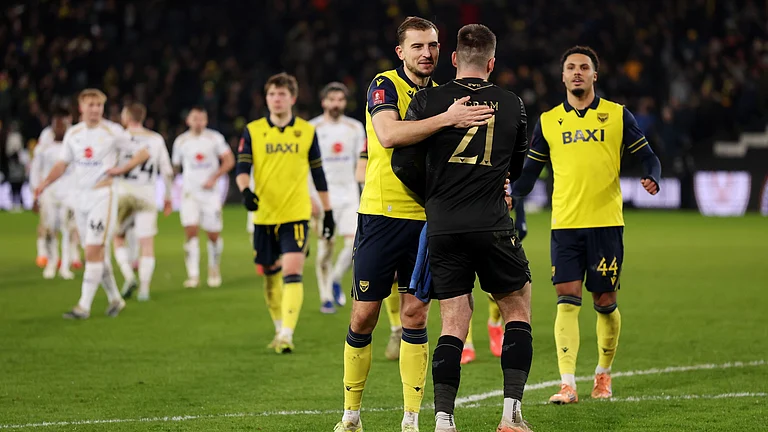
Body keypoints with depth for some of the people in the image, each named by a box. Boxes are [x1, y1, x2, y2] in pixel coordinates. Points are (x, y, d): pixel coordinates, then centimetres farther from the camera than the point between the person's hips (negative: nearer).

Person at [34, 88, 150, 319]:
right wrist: (45, 182, -4)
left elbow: (143, 153, 0)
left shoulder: (112, 132, -5)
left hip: (103, 195, -6)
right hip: (80, 195, 6)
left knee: (93, 252, -12)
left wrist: (121, 169, -14)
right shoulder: (73, 133, 8)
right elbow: (62, 164, 12)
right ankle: (115, 299, 24)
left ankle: (84, 306, -12)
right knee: (98, 253, 10)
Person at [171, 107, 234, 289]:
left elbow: (229, 161, -2)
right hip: (189, 193, 0)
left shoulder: (215, 138, 0)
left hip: (210, 192, 0)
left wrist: (214, 178, -14)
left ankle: (214, 270, 26)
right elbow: (175, 167, 16)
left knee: (214, 234, 3)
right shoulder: (181, 141, 5)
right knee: (191, 232, -14)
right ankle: (193, 275, -15)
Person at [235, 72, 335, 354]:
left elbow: (318, 174, 11)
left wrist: (328, 212, 13)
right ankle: (280, 329, 30)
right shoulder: (253, 131, 3)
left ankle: (287, 336, -19)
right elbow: (242, 168, -3)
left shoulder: (307, 131, 3)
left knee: (292, 272, -16)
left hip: (296, 214, -2)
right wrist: (245, 190, -25)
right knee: (271, 274, 12)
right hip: (264, 215, 2)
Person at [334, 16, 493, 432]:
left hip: (425, 218, 4)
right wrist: (447, 119, -34)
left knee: (415, 316, 2)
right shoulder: (385, 85, -7)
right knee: (364, 316, 1)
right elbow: (389, 134, -27)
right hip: (381, 214, -4)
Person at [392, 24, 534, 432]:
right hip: (492, 226, -1)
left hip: (442, 229, 1)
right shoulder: (512, 105, 6)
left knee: (453, 324, 5)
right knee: (518, 311, 13)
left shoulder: (427, 101, 1)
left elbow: (404, 164, 0)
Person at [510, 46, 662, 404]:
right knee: (567, 301, -10)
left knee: (605, 303, 5)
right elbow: (530, 172, 13)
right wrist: (510, 195, -5)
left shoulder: (617, 116, 4)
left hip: (606, 223, -1)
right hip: (565, 224, 1)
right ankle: (567, 384, -14)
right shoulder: (547, 122, 9)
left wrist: (652, 179, -15)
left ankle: (603, 374, 26)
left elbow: (648, 157, 7)